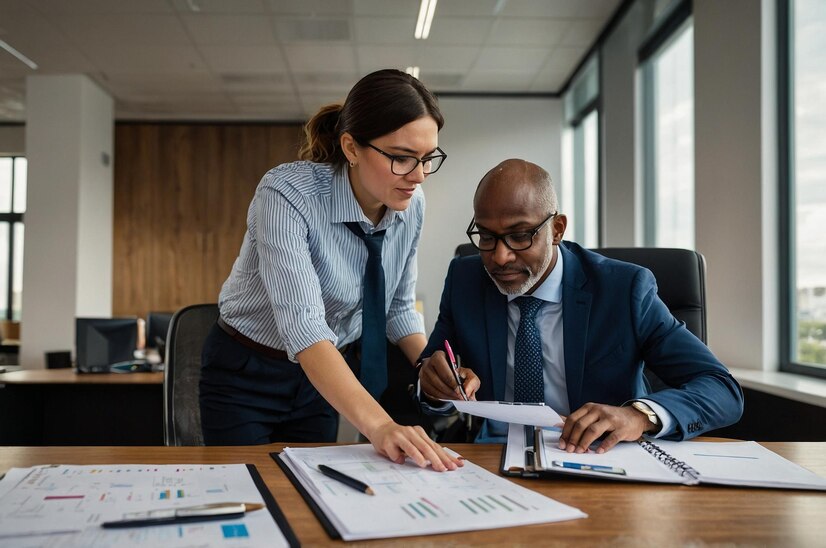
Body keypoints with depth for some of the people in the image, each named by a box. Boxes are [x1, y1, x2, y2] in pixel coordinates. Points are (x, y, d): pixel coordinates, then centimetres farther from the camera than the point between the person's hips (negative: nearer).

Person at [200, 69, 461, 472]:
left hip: (326, 379, 5)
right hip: (246, 377, -4)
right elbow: (303, 325, -40)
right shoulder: (285, 194, -29)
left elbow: (399, 308, 2)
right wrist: (378, 426, -50)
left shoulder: (411, 205, -11)